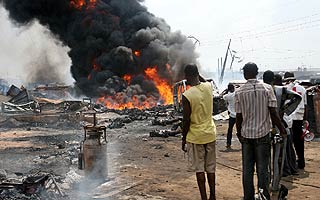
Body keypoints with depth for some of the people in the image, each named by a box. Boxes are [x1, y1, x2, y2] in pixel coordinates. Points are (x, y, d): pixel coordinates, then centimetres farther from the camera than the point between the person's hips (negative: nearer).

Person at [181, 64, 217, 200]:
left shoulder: (187, 95, -19)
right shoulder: (208, 87, -4)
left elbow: (186, 120, -14)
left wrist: (183, 139, -4)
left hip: (195, 137, -5)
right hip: (210, 134, 5)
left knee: (199, 169, 6)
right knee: (210, 168, 15)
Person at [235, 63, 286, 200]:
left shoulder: (239, 92, -3)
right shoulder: (267, 88, -6)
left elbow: (238, 117, -1)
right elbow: (273, 113, -8)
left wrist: (239, 134, 13)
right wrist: (282, 131, 3)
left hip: (246, 135, 1)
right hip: (263, 134, -1)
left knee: (247, 169, 9)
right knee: (262, 169, 6)